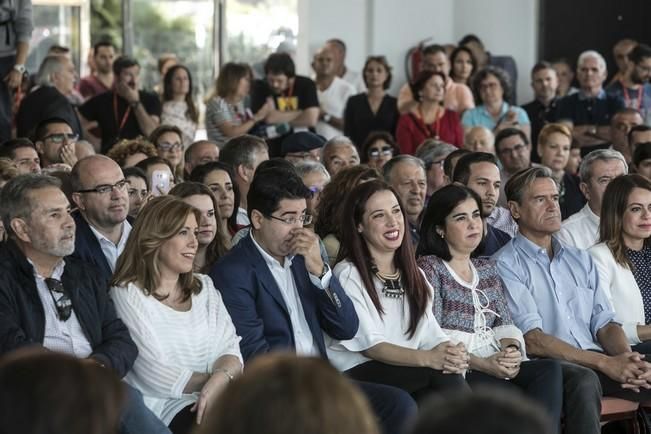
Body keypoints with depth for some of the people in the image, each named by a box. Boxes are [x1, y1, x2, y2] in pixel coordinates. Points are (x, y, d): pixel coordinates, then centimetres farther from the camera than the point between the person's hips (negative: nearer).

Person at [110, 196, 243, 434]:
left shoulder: (204, 287, 16)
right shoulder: (128, 294, -4)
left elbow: (230, 350, 5)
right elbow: (157, 377, -10)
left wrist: (220, 379, -17)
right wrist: (219, 379, -5)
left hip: (215, 399, 6)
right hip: (163, 408, -6)